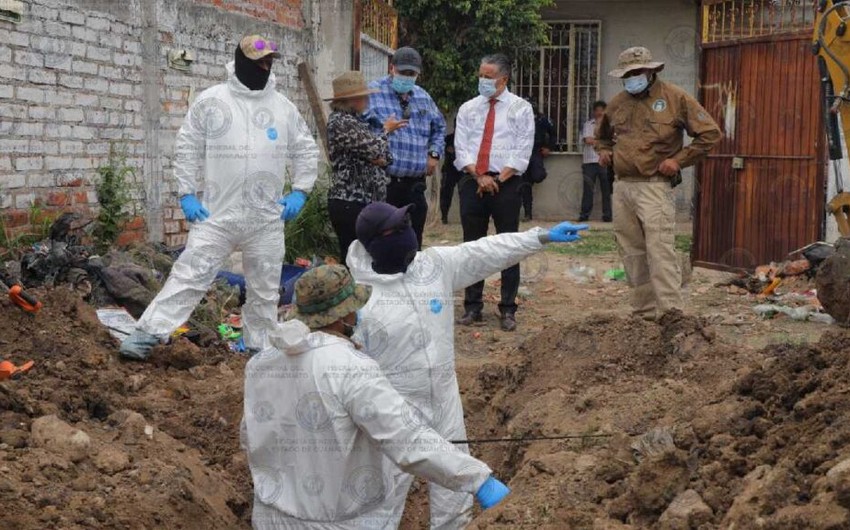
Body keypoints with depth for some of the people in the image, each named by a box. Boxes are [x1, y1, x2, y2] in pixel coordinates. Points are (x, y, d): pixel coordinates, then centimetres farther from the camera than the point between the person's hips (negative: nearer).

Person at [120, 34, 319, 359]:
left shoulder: (283, 107, 6)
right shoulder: (210, 101, -1)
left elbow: (306, 151, 15)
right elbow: (187, 147, 2)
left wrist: (300, 191, 4)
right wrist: (187, 193, -4)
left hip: (267, 218, 3)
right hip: (217, 213, -3)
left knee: (265, 287, 11)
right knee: (190, 274, -8)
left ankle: (261, 349, 26)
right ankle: (147, 335, -5)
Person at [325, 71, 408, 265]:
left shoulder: (355, 120, 17)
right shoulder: (341, 122, -12)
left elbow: (386, 158, 16)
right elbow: (376, 150, -15)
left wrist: (380, 157, -9)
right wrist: (386, 130, 5)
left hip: (363, 201, 9)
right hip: (350, 203, -9)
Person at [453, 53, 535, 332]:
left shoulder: (521, 108, 2)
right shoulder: (468, 109, 10)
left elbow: (522, 152, -4)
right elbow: (461, 148, 4)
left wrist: (498, 179, -11)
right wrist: (480, 176, -10)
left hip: (506, 184, -3)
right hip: (473, 183, 3)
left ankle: (508, 309, 7)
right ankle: (472, 306, 14)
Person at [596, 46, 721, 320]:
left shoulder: (675, 98, -2)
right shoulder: (618, 102, 14)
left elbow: (710, 134, -2)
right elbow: (602, 135, 34)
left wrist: (678, 160, -9)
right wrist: (603, 151, 12)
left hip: (654, 187, -6)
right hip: (622, 187, 6)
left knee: (659, 252, -14)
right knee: (632, 254, 9)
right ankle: (644, 313, 18)